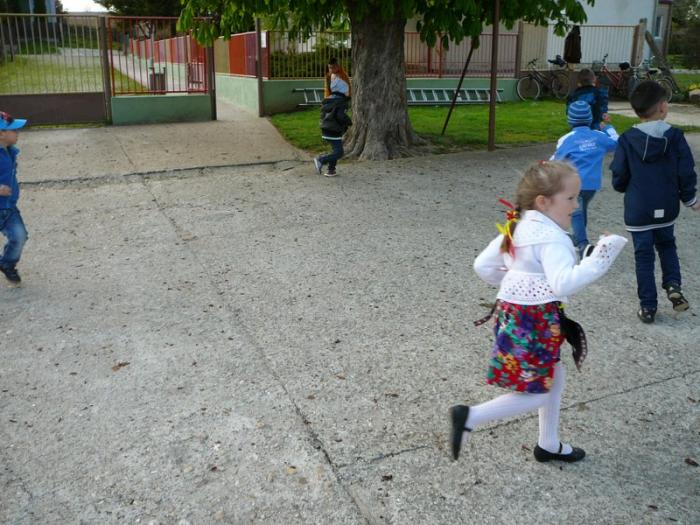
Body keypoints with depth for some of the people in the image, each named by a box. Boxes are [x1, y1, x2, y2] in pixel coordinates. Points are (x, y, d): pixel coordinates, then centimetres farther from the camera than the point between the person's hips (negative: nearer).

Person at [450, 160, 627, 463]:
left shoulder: (516, 228, 8)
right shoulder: (551, 238, -20)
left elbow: (483, 266, 11)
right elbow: (565, 283, -31)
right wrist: (600, 258, -27)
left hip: (515, 312, 10)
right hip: (534, 321, -10)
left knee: (554, 376, 23)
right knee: (535, 393, 1)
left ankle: (549, 445, 35)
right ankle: (470, 417, -3)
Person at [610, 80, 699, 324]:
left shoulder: (627, 139, -12)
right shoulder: (675, 136, -8)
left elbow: (618, 178, -8)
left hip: (638, 210, -2)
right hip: (667, 208, 2)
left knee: (644, 255, 8)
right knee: (667, 245, 26)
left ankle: (648, 307, 11)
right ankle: (673, 284, 7)